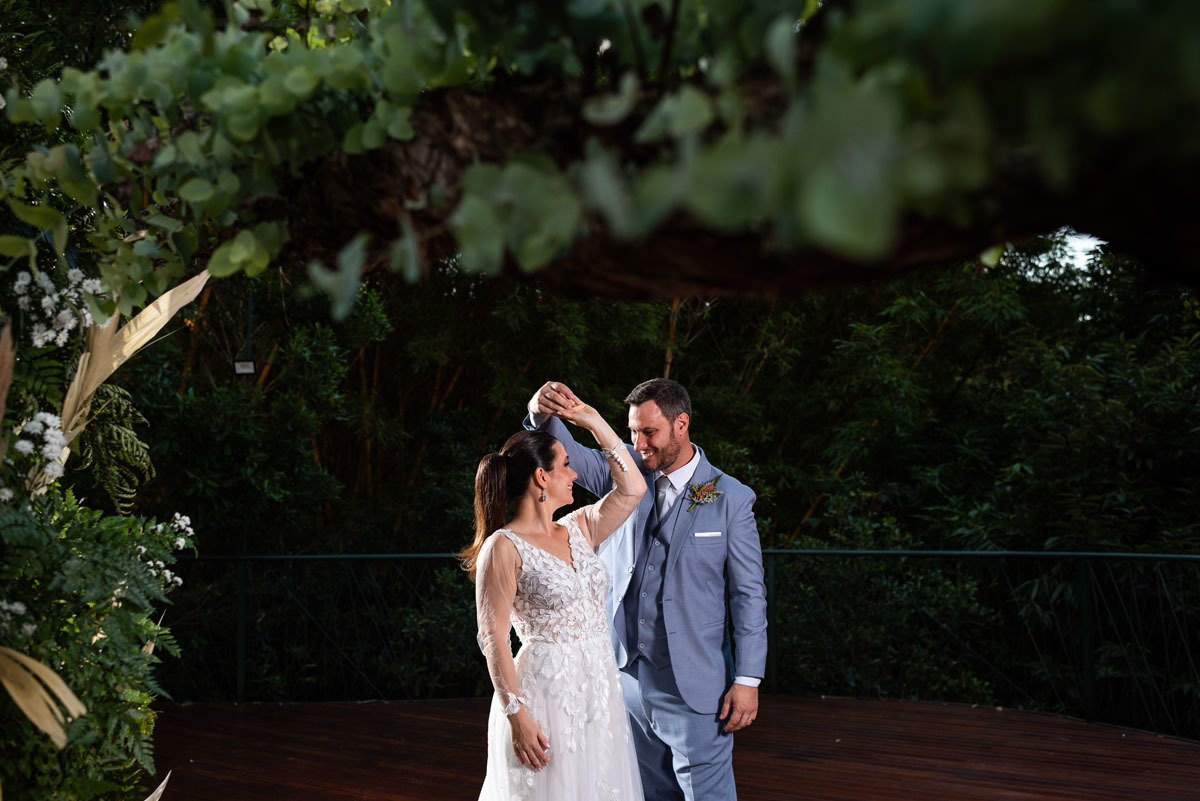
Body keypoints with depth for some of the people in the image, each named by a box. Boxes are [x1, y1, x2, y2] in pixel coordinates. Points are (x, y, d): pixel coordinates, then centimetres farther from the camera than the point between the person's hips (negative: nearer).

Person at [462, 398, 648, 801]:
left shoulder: (578, 530, 10)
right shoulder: (504, 547, -10)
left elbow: (632, 489, 12)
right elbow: (493, 639, -12)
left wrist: (594, 421, 10)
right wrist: (516, 715, -18)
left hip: (599, 689, 7)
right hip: (545, 694, -7)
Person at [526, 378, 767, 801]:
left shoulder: (730, 498, -6)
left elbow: (749, 595, -4)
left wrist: (748, 679, -8)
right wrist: (541, 412, -27)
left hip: (692, 686, -4)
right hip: (626, 674, 4)